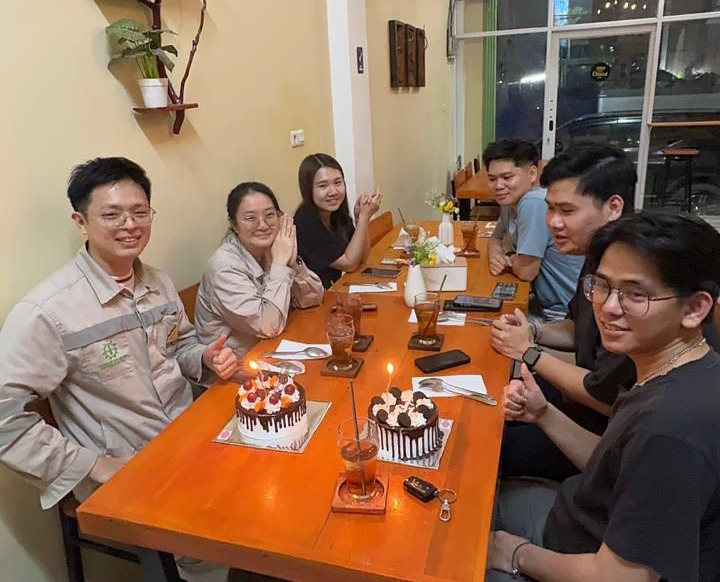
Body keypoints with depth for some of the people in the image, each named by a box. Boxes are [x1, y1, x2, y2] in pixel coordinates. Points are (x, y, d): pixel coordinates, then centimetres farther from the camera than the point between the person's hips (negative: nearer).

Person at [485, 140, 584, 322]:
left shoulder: (533, 203, -24)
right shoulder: (509, 202, 1)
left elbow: (525, 271, -22)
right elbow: (495, 239, 18)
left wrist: (506, 259, -1)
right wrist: (495, 256, -4)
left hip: (566, 314, -7)